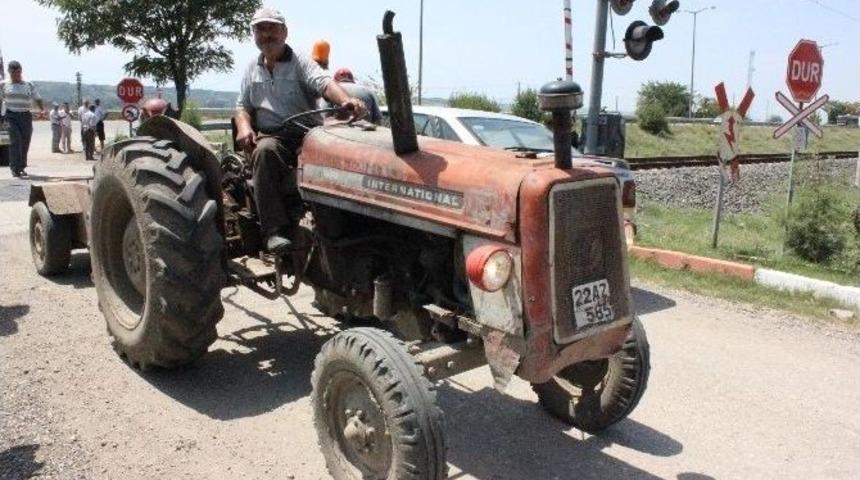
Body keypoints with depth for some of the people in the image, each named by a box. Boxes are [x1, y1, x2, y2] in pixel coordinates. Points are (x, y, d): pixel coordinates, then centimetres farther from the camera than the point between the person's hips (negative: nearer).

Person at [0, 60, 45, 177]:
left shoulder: (29, 85, 10)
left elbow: (37, 98, 8)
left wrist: (42, 109, -11)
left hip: (26, 116, 2)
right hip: (11, 115, -2)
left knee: (25, 143, 4)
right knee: (15, 140, -17)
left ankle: (22, 167, 18)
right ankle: (15, 168, -17)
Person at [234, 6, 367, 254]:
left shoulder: (300, 62, 5)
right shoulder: (252, 69, 21)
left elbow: (324, 82, -15)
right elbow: (243, 105, 22)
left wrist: (347, 100, -38)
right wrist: (244, 126, -4)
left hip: (306, 134, -2)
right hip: (269, 136, 2)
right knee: (265, 150, -35)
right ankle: (275, 231, -37)